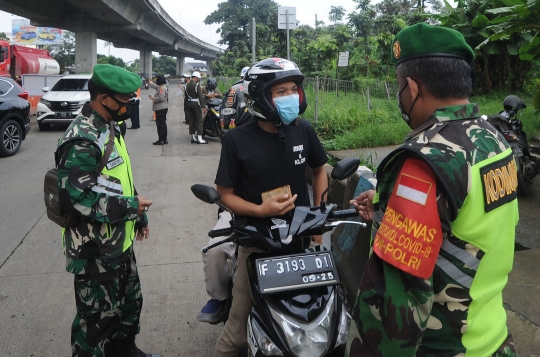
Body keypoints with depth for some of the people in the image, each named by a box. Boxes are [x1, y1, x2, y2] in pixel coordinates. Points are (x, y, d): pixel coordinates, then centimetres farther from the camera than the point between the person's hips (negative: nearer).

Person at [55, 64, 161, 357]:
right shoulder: (83, 140, -24)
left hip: (119, 241, 10)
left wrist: (139, 214, 19)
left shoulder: (109, 127, 9)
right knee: (98, 316, 6)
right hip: (95, 250, -10)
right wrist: (130, 205, -23)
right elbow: (76, 196, -30)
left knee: (130, 302, 24)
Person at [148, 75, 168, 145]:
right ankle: (164, 139, 22)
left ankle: (161, 140, -5)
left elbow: (160, 98, -26)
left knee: (160, 124, -7)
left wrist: (153, 98, -12)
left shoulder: (162, 88, -18)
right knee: (163, 124, 15)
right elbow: (156, 87, 35)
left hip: (160, 109, -11)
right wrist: (150, 83, 49)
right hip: (163, 108, 11)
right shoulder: (162, 87, 13)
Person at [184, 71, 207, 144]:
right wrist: (203, 107, -19)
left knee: (191, 121, 10)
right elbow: (200, 96, -18)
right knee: (199, 121, -4)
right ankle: (199, 138, -7)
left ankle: (193, 138, 13)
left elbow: (186, 97, 16)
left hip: (189, 103, 7)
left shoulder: (187, 85, 11)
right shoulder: (197, 85, -13)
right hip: (196, 104, -7)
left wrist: (186, 106, 21)